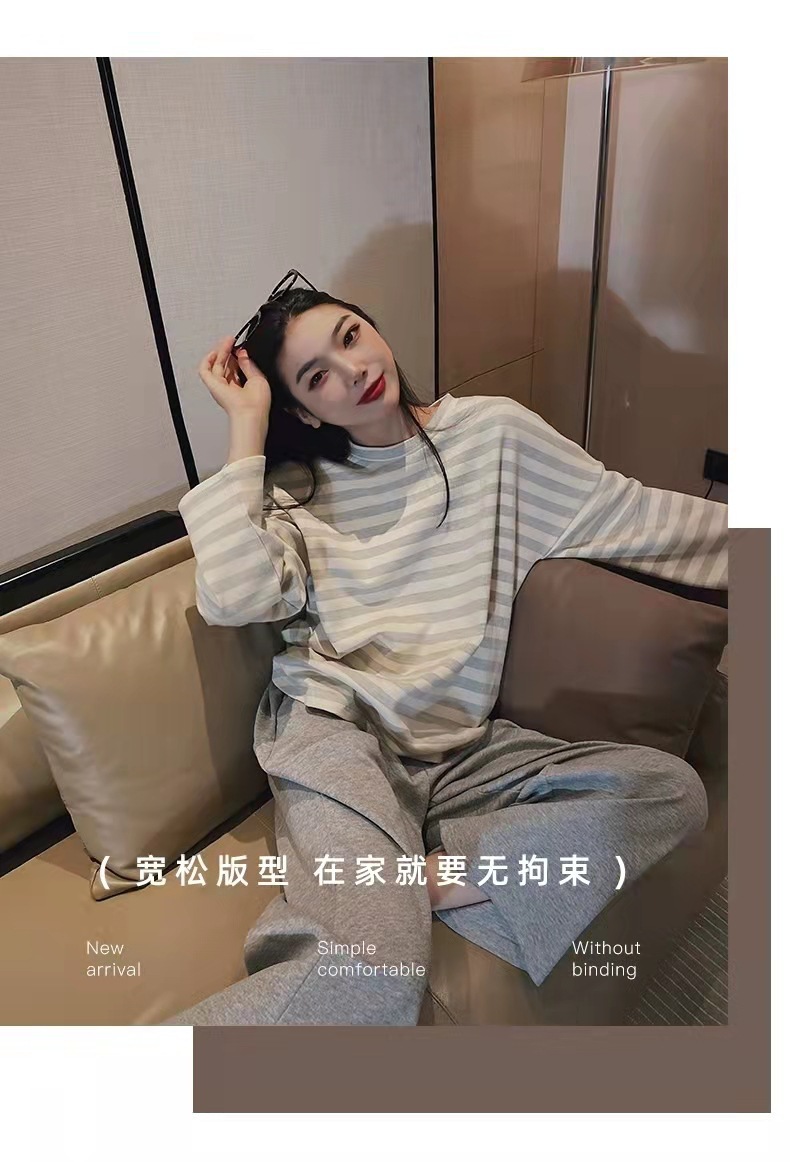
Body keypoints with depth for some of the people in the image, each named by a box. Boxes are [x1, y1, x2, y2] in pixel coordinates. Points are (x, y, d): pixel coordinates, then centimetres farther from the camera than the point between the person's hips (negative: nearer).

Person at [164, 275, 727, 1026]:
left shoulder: (494, 432, 9)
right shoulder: (296, 490, 6)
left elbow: (635, 515, 11)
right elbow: (231, 598, -12)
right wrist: (246, 425, -5)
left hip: (459, 746, 4)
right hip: (336, 735, -3)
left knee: (671, 789, -16)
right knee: (371, 976, -27)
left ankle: (422, 875, -17)